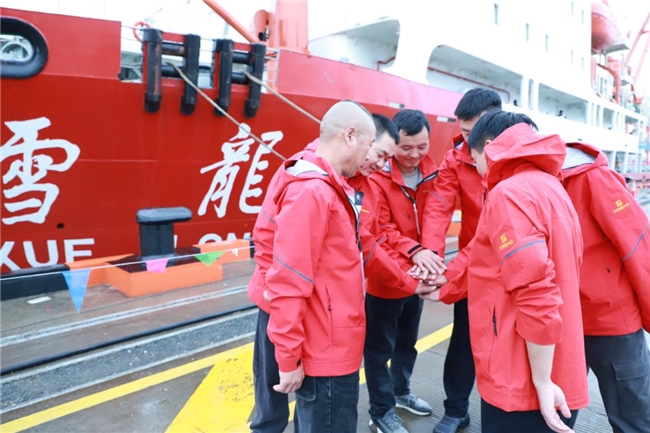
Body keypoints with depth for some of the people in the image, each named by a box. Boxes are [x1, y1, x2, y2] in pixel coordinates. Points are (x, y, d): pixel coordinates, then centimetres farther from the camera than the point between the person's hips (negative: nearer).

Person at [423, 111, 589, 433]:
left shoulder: (509, 193, -18)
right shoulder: (547, 184, 12)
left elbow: (534, 292, -25)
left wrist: (542, 381, -19)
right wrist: (447, 283, 26)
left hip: (522, 382, -9)